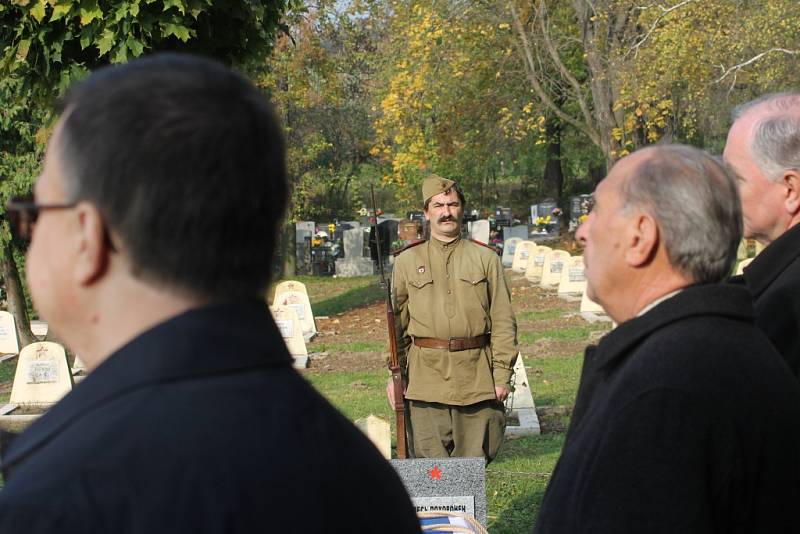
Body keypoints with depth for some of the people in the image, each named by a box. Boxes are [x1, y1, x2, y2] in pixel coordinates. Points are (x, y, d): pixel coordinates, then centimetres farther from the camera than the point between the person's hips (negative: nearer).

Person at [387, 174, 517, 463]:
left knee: (475, 458, 4)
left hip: (476, 373, 0)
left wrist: (502, 375, -2)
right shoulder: (407, 261, 9)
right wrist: (394, 373, 5)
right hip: (426, 373, 0)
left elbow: (503, 321, 4)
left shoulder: (486, 258, 7)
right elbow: (396, 322, 11)